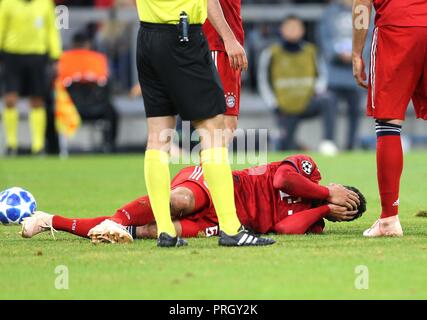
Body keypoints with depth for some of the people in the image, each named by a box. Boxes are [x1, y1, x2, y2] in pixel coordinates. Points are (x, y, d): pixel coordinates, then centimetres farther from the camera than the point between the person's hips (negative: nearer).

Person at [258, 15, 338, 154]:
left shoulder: (310, 51, 4)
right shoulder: (272, 54, -1)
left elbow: (319, 76, 15)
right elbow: (264, 82, 6)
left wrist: (317, 93, -4)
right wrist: (275, 105, -2)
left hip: (308, 104, 1)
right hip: (287, 111, -1)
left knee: (327, 100, -30)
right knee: (286, 147, -5)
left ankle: (328, 142, -36)